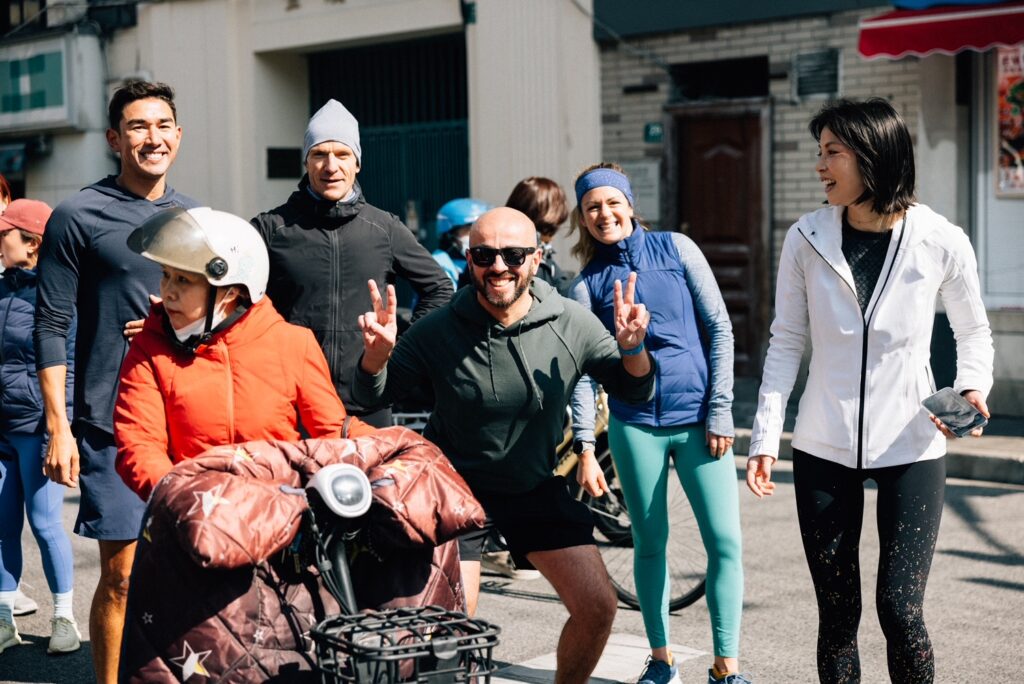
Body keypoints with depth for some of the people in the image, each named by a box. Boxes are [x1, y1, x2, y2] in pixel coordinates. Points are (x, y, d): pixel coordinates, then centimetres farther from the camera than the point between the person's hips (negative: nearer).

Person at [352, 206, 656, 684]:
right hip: (456, 484, -2)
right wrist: (377, 353, -30)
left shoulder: (572, 325, -11)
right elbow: (372, 396, -7)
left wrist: (632, 348, -24)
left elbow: (635, 391, -1)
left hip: (535, 487, 3)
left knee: (597, 606, -1)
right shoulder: (439, 330, -16)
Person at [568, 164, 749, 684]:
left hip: (699, 418, -1)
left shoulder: (676, 249, 1)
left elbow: (720, 328, 1)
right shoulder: (588, 283, 3)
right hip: (635, 426, 1)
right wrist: (584, 450, -8)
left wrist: (721, 410, -4)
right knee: (650, 544, 7)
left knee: (725, 542, -6)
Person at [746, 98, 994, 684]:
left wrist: (973, 387, -11)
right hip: (824, 451, 2)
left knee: (900, 609, -7)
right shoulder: (806, 239, -4)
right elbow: (787, 343, 2)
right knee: (837, 613, 7)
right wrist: (765, 437, -3)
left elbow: (973, 332, 8)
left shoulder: (942, 242, -8)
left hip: (912, 449, -2)